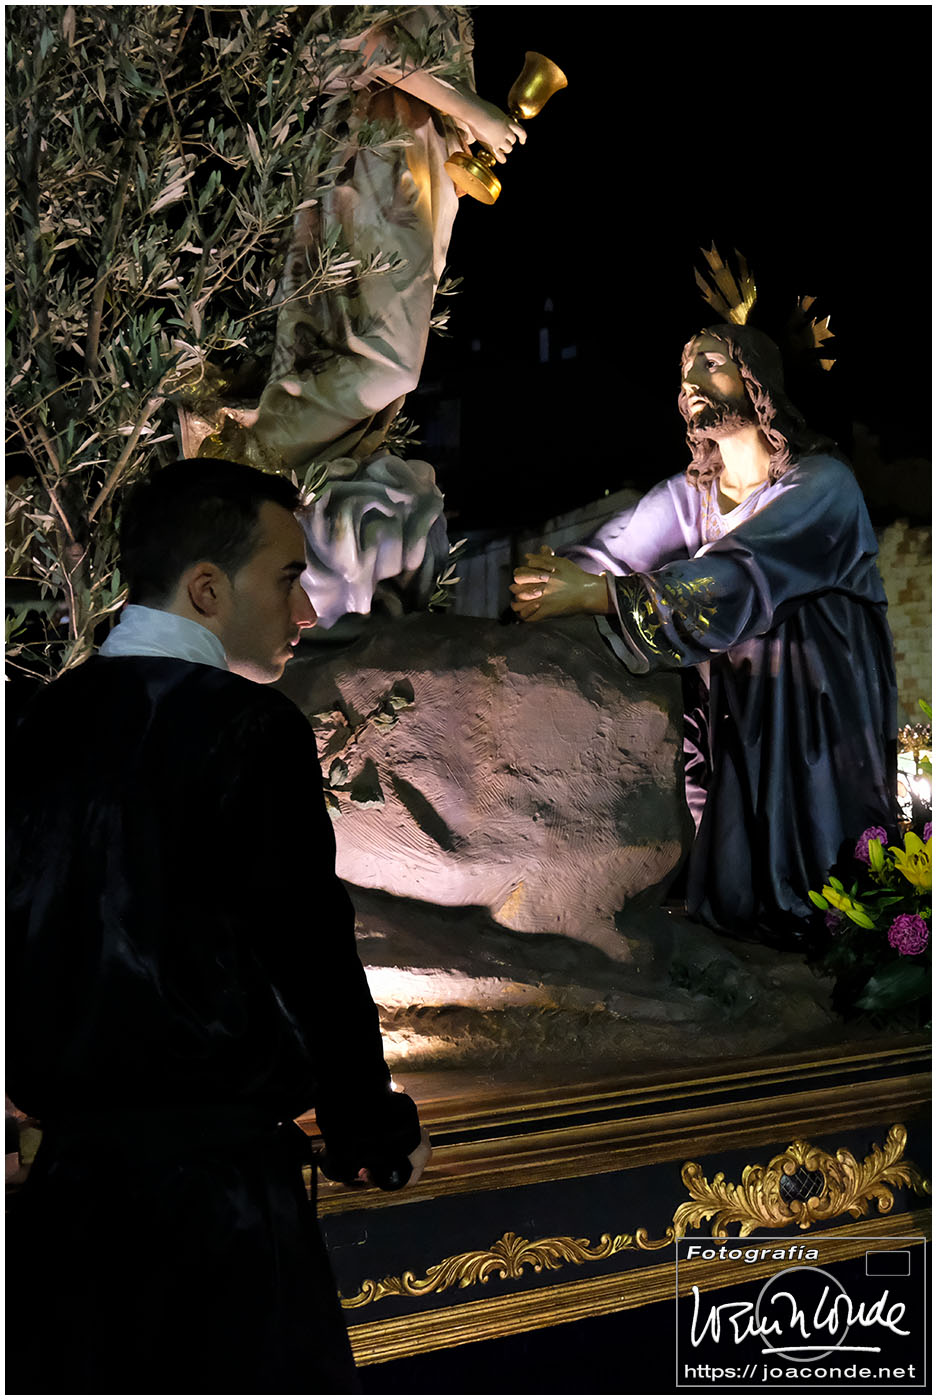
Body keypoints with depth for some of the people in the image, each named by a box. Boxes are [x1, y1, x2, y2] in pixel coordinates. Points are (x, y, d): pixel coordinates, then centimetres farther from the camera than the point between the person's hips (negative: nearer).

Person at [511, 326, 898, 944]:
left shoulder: (822, 485, -13)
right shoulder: (688, 494, 8)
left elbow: (738, 581, -28)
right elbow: (610, 552, -7)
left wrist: (593, 593, -37)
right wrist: (550, 581, -32)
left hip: (816, 725, -5)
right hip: (724, 723, 5)